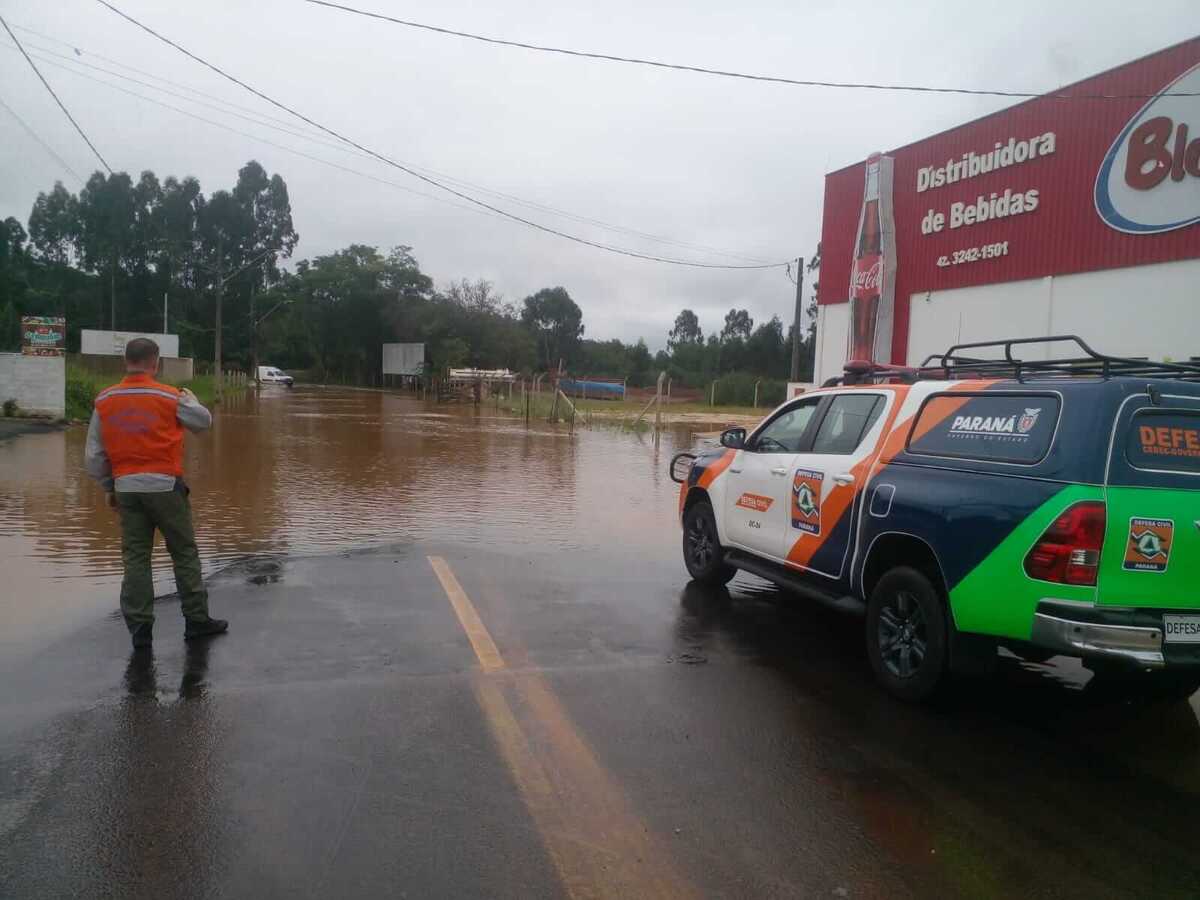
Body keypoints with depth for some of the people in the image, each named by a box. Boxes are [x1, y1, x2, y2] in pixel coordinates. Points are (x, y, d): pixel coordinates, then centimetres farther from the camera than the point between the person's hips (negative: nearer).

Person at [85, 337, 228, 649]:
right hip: (164, 485, -3)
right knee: (185, 553, 7)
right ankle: (197, 620, 13)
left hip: (126, 488, 3)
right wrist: (191, 398, 27)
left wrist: (108, 487, 17)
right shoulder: (169, 396, -8)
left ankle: (139, 627, 10)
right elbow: (204, 422, 8)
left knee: (135, 558, 9)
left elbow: (94, 454, 5)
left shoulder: (104, 401, 2)